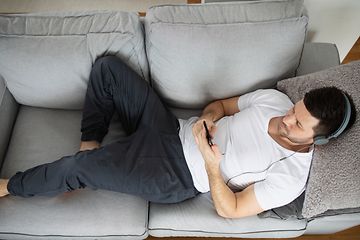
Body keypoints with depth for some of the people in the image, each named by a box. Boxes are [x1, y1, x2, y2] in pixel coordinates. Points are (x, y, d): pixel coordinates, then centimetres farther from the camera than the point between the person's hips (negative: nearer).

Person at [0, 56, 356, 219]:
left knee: (73, 168, -19)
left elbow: (229, 210, -15)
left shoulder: (291, 176, -17)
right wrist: (211, 116, -12)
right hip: (176, 129, 7)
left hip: (175, 177, -6)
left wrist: (211, 164, -30)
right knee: (107, 66, 0)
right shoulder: (275, 98, -1)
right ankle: (90, 145, 14)